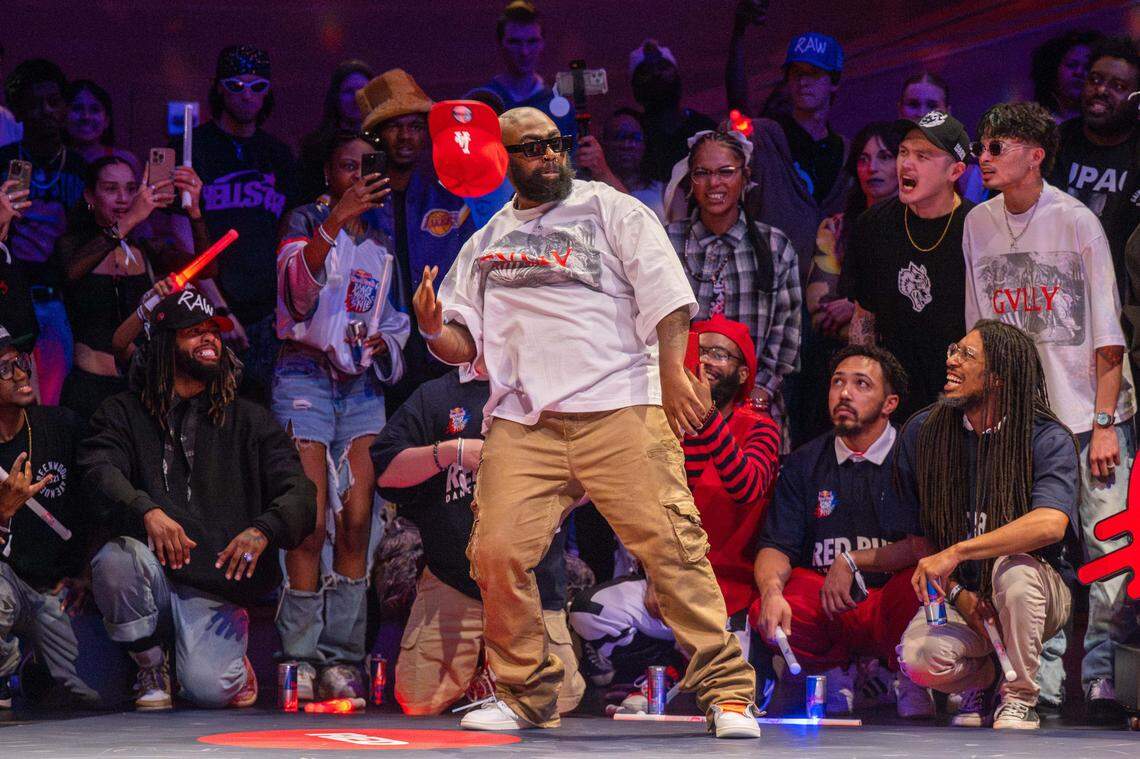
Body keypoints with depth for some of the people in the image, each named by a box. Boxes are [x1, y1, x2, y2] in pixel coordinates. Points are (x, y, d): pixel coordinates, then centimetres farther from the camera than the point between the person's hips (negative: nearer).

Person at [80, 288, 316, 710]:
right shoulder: (124, 413, 12)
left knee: (208, 690, -25)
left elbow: (298, 492, 6)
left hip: (217, 585, -1)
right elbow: (99, 469, -7)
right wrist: (148, 510, -28)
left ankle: (237, 670, 16)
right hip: (153, 572, 1)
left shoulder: (248, 421, 15)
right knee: (114, 560, -35)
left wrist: (263, 530, -17)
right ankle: (151, 670, -7)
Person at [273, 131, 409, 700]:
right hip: (306, 377, -4)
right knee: (311, 522, -12)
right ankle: (300, 658, -8)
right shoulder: (306, 222, 4)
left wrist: (386, 343, 4)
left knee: (356, 523, -6)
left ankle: (341, 659, -2)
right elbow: (298, 288, -16)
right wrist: (335, 220, -26)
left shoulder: (383, 245, 17)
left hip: (363, 385, 4)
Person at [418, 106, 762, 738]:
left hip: (618, 407, -3)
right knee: (497, 556, -9)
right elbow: (465, 345, 21)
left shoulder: (612, 210, 11)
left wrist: (671, 371, -14)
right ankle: (525, 696, 9)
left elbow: (665, 292, 0)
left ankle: (727, 691, -8)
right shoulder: (485, 244, 22)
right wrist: (434, 329, -2)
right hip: (521, 422, 3)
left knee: (669, 544, -13)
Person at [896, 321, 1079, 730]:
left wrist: (955, 553, -35)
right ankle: (983, 677, 9)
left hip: (1038, 595, -2)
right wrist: (957, 595, -8)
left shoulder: (1049, 440, -12)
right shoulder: (921, 433, 0)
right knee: (918, 658, -29)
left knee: (1012, 568, -38)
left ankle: (1019, 697, -13)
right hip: (956, 594, 2)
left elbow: (1050, 523, -30)